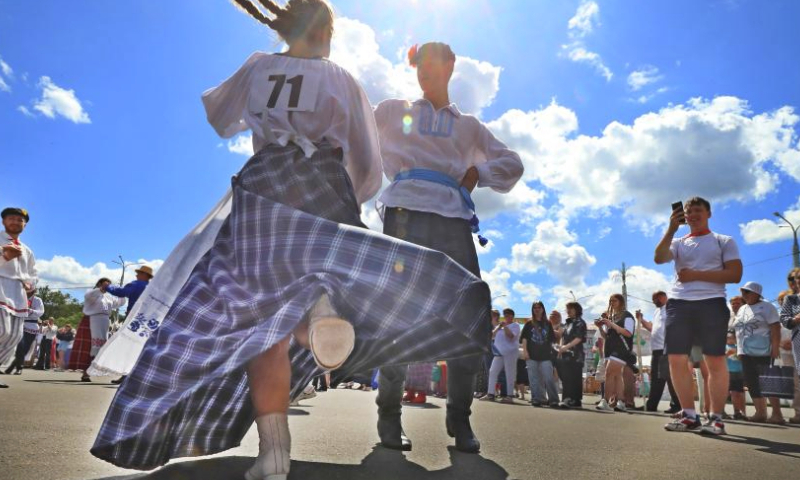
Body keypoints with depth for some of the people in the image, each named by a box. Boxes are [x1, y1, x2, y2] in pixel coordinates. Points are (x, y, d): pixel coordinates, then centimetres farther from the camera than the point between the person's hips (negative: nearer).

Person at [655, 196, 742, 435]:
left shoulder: (724, 241, 11)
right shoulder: (678, 242, 18)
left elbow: (735, 274, -1)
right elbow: (658, 258, -2)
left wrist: (696, 275, -8)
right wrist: (672, 228, -7)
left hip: (711, 303, -3)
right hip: (678, 304, 3)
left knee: (715, 362, -4)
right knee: (677, 360, -2)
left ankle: (716, 418, 2)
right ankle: (689, 415, 7)